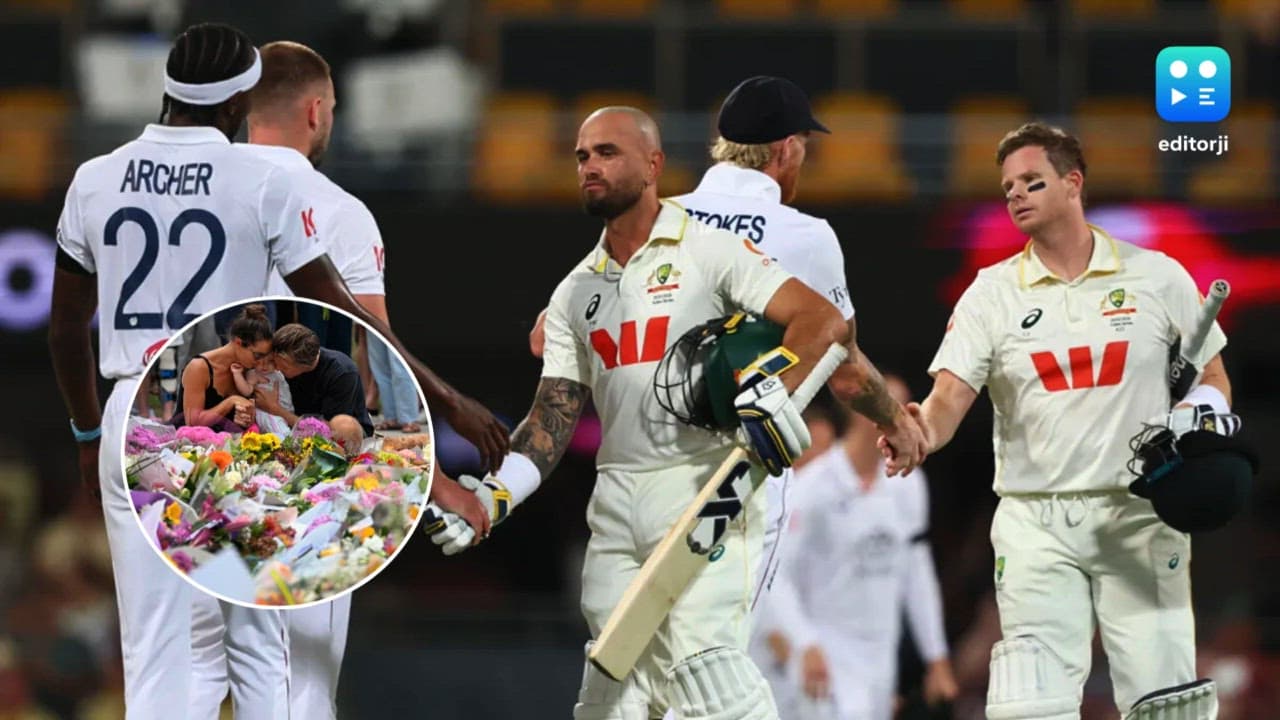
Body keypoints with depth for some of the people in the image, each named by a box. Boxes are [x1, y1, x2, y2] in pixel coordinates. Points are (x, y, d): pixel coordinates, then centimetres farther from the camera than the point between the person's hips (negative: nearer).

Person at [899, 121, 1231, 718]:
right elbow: (948, 399, -6)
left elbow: (1214, 379, 13)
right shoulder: (991, 293, 5)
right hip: (1034, 522, 1)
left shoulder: (1158, 277, 5)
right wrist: (921, 432, -29)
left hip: (1139, 514, 0)